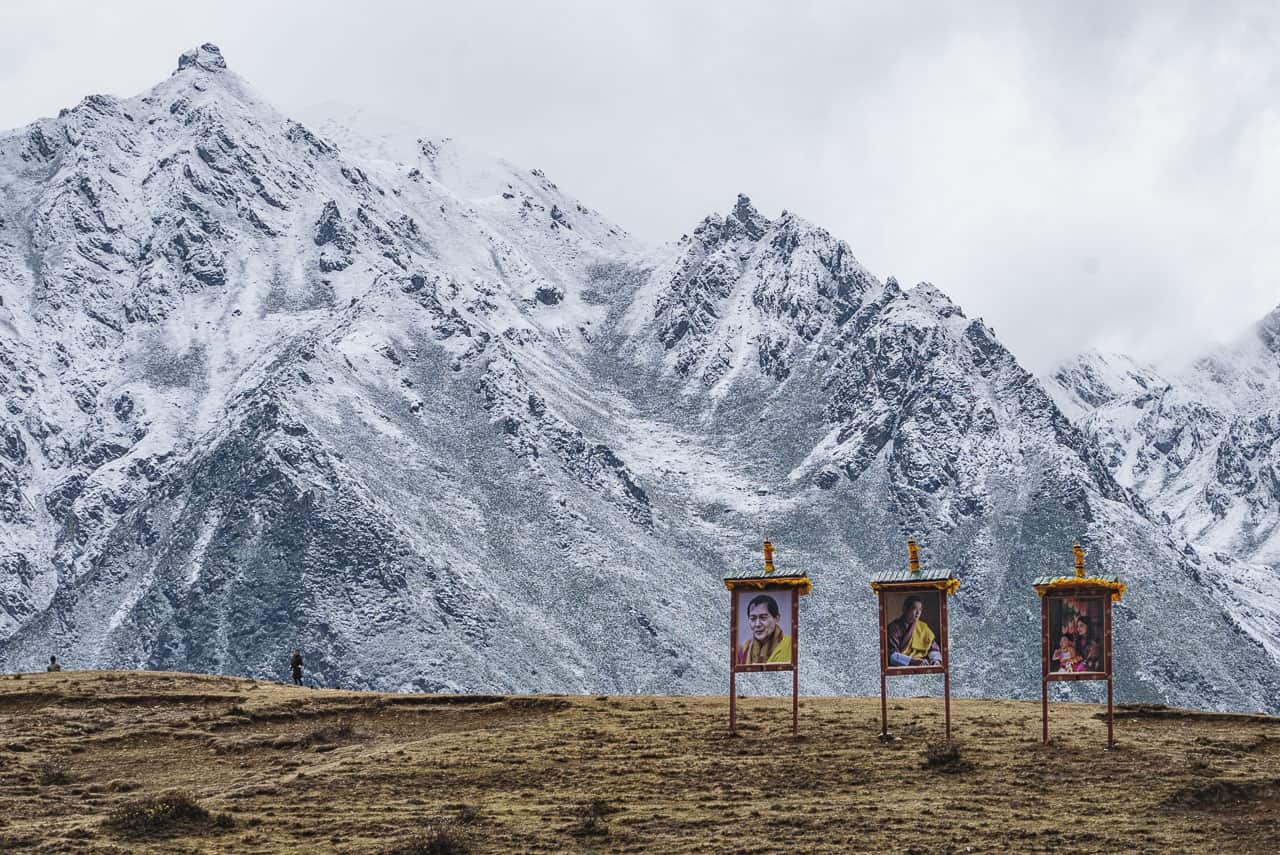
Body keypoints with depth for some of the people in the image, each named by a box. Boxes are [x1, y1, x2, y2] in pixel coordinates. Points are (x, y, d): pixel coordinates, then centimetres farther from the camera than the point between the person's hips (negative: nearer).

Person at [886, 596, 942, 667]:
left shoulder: (923, 627, 13)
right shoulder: (893, 628, -4)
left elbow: (934, 648, 16)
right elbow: (892, 655, -14)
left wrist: (936, 659, -7)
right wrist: (913, 661, -26)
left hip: (922, 667, 5)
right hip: (902, 667, -5)